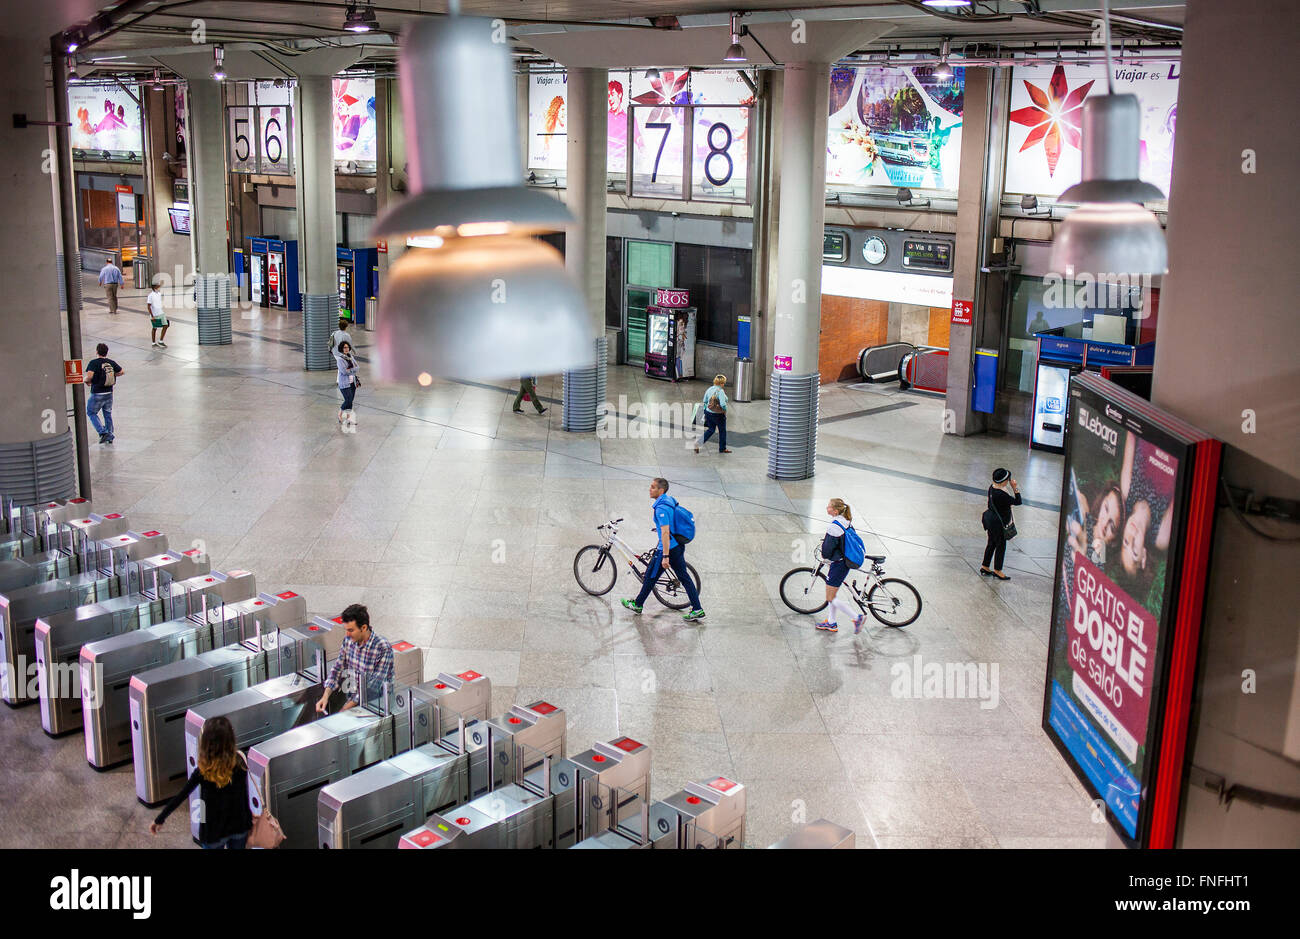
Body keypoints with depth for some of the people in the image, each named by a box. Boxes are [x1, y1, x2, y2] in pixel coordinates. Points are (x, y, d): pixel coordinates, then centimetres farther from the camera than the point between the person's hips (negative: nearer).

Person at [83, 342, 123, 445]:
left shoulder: (93, 363, -14)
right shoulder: (111, 362, 1)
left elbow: (89, 376, -26)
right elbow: (122, 371, 11)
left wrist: (86, 381, -5)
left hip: (97, 394, -5)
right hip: (109, 393, 5)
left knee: (91, 413, 11)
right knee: (108, 414, 18)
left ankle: (103, 432, -2)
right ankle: (110, 436, 22)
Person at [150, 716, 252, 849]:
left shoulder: (203, 772, -20)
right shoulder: (239, 763, -13)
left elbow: (180, 797, -14)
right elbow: (244, 796, -5)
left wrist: (159, 820, -4)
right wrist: (249, 823, 6)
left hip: (214, 831, -2)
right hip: (239, 827, 2)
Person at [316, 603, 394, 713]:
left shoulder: (383, 648, -21)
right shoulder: (348, 640, -2)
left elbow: (373, 688, -22)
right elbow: (338, 669, 7)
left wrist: (345, 709, -24)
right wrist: (326, 696, -9)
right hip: (353, 699, 6)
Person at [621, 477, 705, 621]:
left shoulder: (661, 508, -22)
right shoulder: (670, 500, 8)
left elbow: (665, 533, -27)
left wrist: (665, 556, -27)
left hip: (668, 548, -9)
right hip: (678, 546, 9)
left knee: (650, 576, 7)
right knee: (684, 577, 10)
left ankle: (638, 605, 21)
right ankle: (698, 610, 8)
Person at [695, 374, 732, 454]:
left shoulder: (709, 389, 3)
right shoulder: (720, 391, -19)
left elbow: (704, 402, 10)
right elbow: (723, 404, -26)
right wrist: (725, 410, -8)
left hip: (708, 413, 7)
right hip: (718, 415, -7)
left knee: (710, 430, 19)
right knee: (722, 431, 13)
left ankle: (698, 444, 8)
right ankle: (722, 448, 26)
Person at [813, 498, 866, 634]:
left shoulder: (834, 527, -26)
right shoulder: (847, 522, 2)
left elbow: (827, 550, -21)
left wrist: (824, 555, 0)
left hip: (838, 565, -9)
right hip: (845, 561, 9)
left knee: (831, 598, 1)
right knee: (832, 592, 21)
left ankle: (857, 617, 2)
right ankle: (831, 623, 31)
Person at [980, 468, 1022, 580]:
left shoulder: (992, 488, -3)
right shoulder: (1001, 495, -31)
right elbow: (1018, 502, -23)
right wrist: (1015, 488, -17)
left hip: (990, 519, 9)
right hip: (998, 523, -9)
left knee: (991, 543, 22)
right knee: (1001, 546, 8)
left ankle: (985, 567, 33)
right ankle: (997, 570, 22)